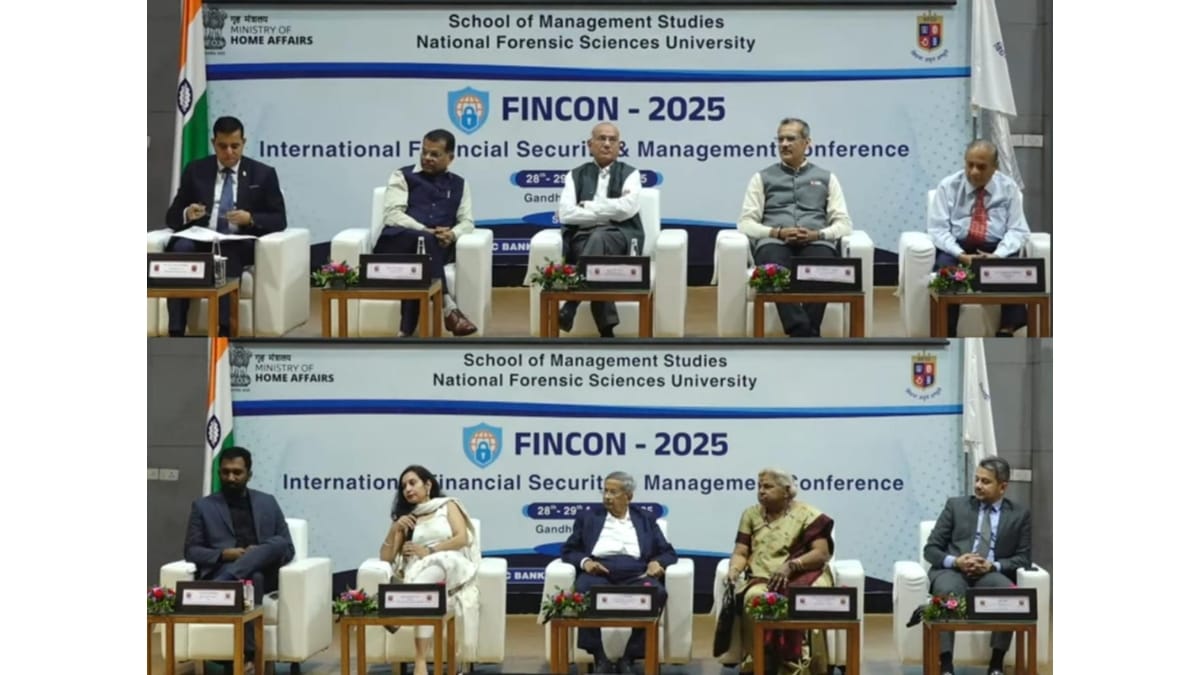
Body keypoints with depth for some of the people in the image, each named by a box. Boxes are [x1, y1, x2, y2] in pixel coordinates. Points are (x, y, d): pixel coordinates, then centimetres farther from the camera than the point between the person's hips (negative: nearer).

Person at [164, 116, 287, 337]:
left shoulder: (263, 174, 8)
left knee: (228, 254, -37)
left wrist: (250, 218, -17)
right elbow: (172, 217, 11)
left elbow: (279, 220, 3)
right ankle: (176, 333, -36)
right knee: (181, 248, -33)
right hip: (201, 241, 2)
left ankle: (223, 331, -39)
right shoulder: (195, 171, 12)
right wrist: (187, 214, -13)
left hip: (240, 246, -2)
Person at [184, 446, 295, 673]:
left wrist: (261, 553, -10)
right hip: (220, 573, -2)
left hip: (264, 574, 2)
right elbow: (191, 551, 8)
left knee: (277, 543, -33)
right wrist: (223, 554, -13)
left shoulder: (267, 503, 20)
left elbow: (288, 548, 14)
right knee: (250, 578, -39)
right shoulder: (203, 506, 15)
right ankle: (247, 652, -48)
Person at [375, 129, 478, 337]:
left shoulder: (459, 184, 23)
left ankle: (408, 329, -42)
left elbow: (467, 221, 12)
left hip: (437, 249, 2)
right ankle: (448, 308, -45)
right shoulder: (402, 176, 12)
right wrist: (427, 232, -16)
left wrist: (452, 234, -13)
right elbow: (392, 215, -2)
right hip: (396, 244, -2)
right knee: (423, 240, -38)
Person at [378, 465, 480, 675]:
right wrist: (395, 529, -1)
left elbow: (462, 539, 2)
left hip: (452, 568, -2)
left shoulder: (447, 506, 21)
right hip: (418, 574, 2)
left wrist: (429, 551, -7)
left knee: (439, 561, -43)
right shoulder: (405, 518, 27)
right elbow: (385, 557, 16)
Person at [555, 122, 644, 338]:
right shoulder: (576, 175, 14)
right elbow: (566, 214, -3)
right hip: (583, 240, 1)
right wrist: (609, 212, -6)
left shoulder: (629, 174, 10)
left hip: (621, 241, -1)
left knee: (599, 236, -36)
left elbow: (627, 208, -11)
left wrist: (588, 206, -3)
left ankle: (569, 308, -40)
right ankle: (606, 329, -37)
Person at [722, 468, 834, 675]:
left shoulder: (807, 515, 3)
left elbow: (822, 553, -6)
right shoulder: (751, 515, 16)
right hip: (762, 578, 3)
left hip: (801, 575, -2)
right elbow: (740, 553, 12)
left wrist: (790, 566, -19)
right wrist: (734, 570, -11)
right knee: (755, 598, -33)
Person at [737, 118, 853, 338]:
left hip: (815, 243, 0)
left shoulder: (826, 178, 21)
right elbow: (746, 223, 10)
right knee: (777, 270, -39)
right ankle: (808, 339, -49)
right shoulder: (762, 178, 20)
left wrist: (818, 234, -9)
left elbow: (843, 223, 13)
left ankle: (801, 340, -42)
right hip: (775, 243, 0)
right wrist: (777, 232, -9)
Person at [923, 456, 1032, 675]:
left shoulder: (1019, 514, 12)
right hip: (953, 571, 0)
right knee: (947, 592, -37)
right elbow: (931, 549, 8)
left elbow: (1023, 558, 7)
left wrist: (993, 566, -12)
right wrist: (955, 561, -14)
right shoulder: (956, 505, 11)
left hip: (991, 574, 0)